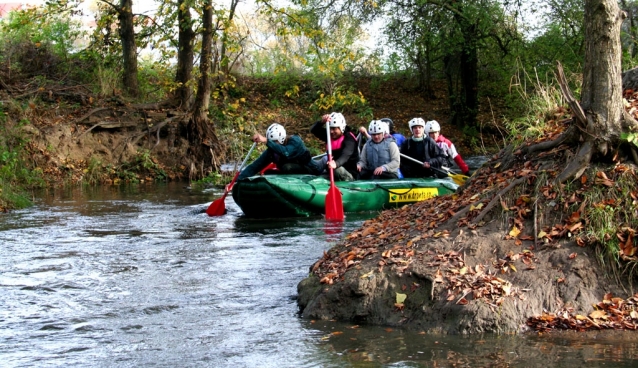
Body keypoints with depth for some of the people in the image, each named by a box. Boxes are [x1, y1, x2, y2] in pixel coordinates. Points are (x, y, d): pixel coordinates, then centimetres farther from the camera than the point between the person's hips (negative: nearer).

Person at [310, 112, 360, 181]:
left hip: (349, 174, -7)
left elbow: (345, 155, -35)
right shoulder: (330, 136, 5)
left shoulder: (349, 139, -17)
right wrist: (322, 122, -24)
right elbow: (313, 130, -3)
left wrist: (336, 164, -56)